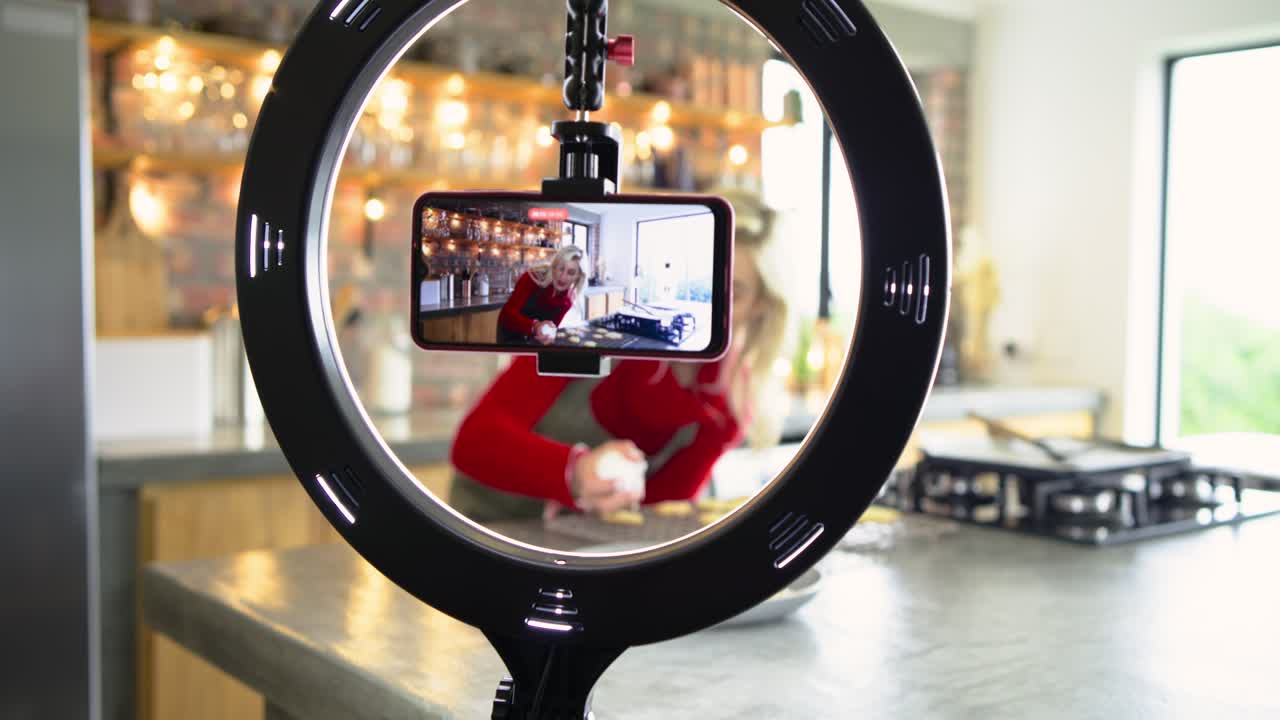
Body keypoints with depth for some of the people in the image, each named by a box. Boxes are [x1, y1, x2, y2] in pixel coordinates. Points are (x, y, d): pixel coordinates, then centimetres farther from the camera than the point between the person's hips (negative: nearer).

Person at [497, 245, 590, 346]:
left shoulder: (568, 298, -14)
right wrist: (535, 326, -53)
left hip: (533, 338, 3)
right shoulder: (534, 278, -26)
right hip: (511, 335, -3)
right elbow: (508, 313, -37)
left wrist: (548, 335, -34)